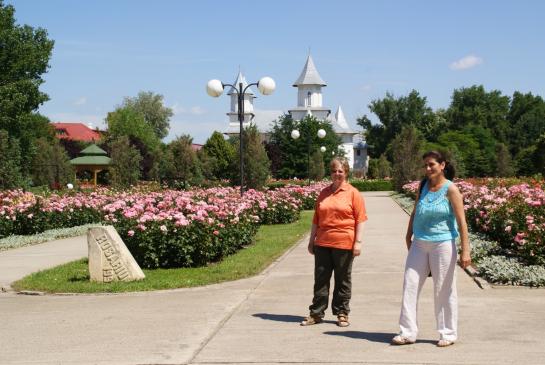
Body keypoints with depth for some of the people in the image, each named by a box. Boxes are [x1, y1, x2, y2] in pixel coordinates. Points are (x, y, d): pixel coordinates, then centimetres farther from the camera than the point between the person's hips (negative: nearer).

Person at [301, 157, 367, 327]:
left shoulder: (353, 193, -1)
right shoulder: (324, 193, 12)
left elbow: (360, 219, -4)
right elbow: (316, 219, 17)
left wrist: (358, 242, -10)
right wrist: (311, 240, 16)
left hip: (344, 244, -4)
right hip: (322, 243, 4)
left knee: (342, 280, 6)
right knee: (320, 278, 7)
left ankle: (342, 313, 17)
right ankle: (316, 313, 15)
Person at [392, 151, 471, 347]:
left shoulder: (450, 189, -9)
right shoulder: (423, 185, 7)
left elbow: (462, 222, -11)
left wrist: (465, 251, -15)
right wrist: (409, 235, 17)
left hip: (442, 244, -5)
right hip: (419, 244, 5)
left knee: (444, 290, 4)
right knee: (410, 285, 2)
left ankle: (448, 333, 17)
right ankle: (408, 332, 10)